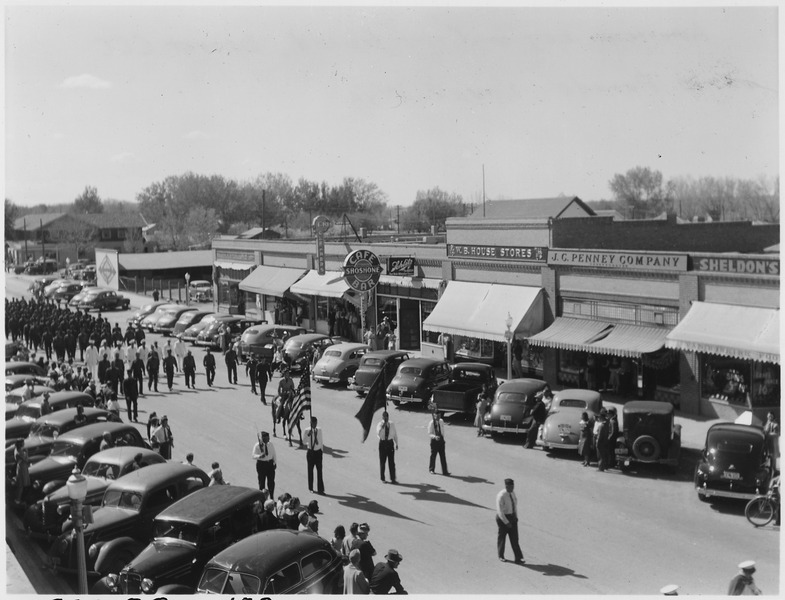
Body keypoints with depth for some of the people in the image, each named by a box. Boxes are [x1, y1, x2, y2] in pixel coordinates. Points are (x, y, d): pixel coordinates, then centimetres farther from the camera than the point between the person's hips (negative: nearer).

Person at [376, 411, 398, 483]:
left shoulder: (392, 424, 2)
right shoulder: (380, 425, -8)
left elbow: (395, 434, 12)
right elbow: (378, 434, -24)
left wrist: (396, 444, 13)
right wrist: (382, 426, -31)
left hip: (390, 443, 2)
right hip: (382, 443, -2)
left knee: (392, 462, 4)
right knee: (382, 462, 7)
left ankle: (393, 479, 10)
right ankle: (382, 478, 19)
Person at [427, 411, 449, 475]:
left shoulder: (441, 422, 1)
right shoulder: (431, 423, -13)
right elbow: (429, 433, -12)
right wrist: (434, 436, -29)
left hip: (441, 439, 4)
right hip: (434, 440, -4)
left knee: (443, 456, 3)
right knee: (433, 455, 7)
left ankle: (445, 471, 6)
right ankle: (431, 469, 27)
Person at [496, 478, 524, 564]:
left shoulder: (512, 493, -2)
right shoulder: (501, 496, -25)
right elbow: (500, 511, -24)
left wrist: (516, 517, 4)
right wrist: (506, 523, -24)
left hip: (512, 516, 6)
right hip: (503, 517, -6)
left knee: (514, 537, 5)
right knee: (502, 537, 13)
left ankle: (518, 558, 8)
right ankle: (501, 556, 33)